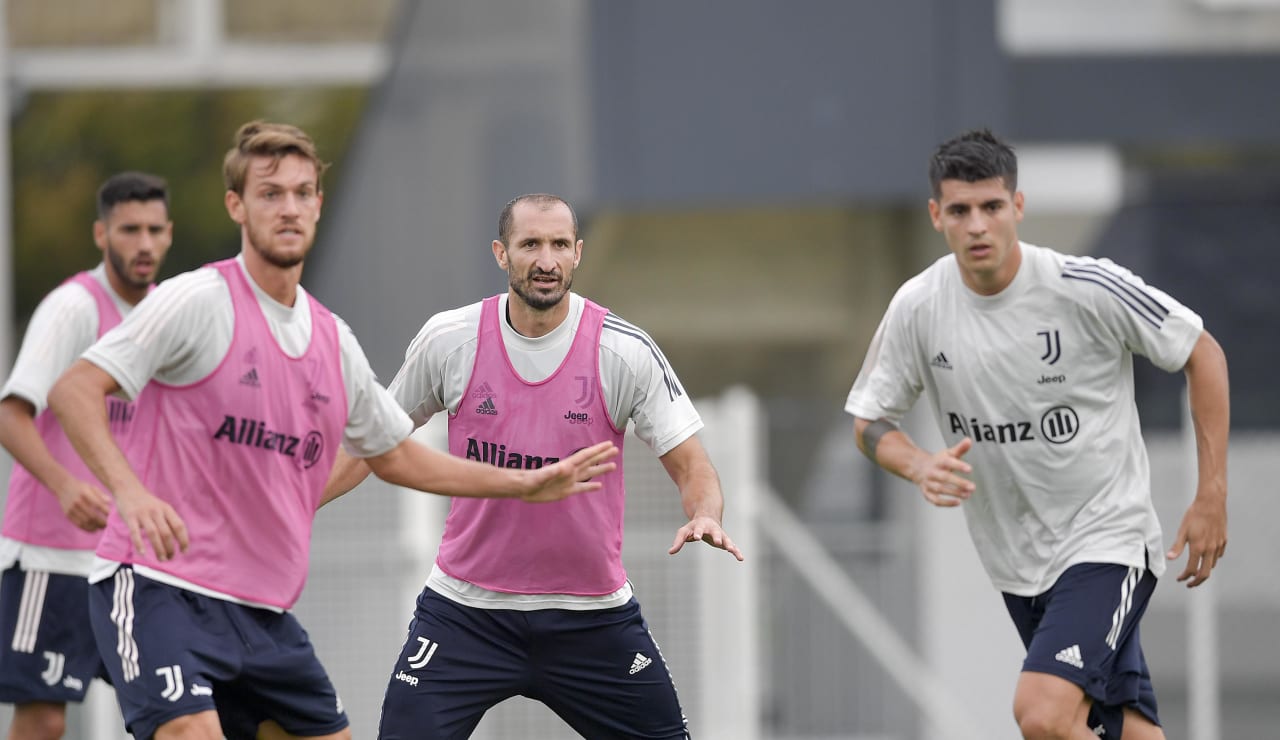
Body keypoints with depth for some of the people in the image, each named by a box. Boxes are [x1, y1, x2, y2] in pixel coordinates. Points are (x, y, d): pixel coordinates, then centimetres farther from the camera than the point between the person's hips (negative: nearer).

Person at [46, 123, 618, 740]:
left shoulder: (332, 341, 13)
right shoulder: (199, 302, -8)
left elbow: (393, 456, 28)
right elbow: (74, 391, -14)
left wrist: (528, 484, 25)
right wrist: (129, 491, -30)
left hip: (263, 613, 8)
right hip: (160, 587, -7)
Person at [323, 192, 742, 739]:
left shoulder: (626, 352, -8)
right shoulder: (448, 340, -5)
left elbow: (690, 467, -5)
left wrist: (705, 517, -27)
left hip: (592, 614, 0)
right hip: (466, 608, 0)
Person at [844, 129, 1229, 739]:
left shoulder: (1087, 288, -17)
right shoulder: (918, 307, -6)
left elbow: (1203, 355, -5)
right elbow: (869, 421, 7)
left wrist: (1212, 496, -6)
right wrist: (920, 466, -17)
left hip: (1108, 539, -5)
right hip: (1017, 565, 5)